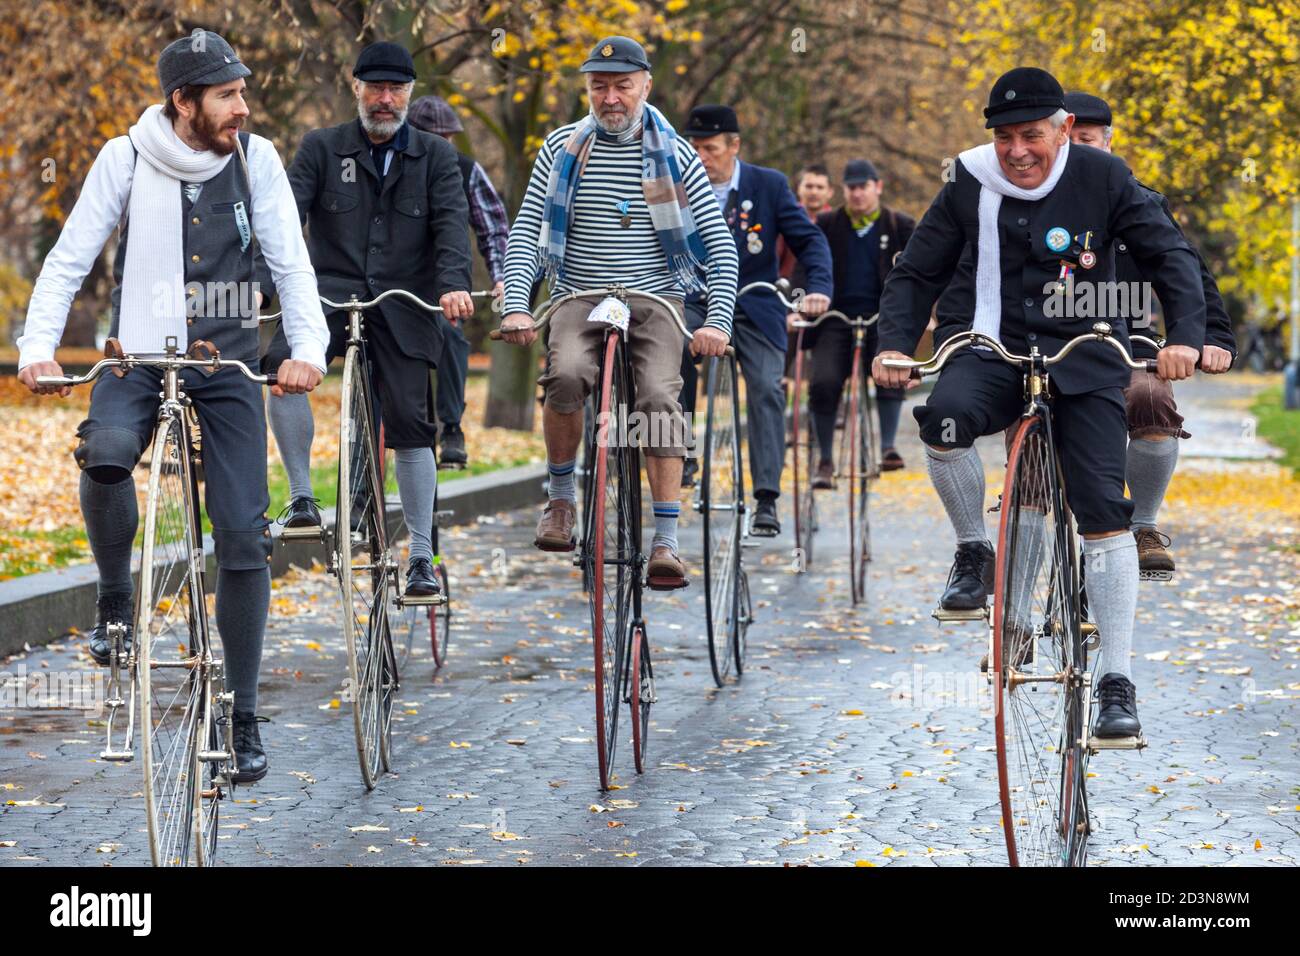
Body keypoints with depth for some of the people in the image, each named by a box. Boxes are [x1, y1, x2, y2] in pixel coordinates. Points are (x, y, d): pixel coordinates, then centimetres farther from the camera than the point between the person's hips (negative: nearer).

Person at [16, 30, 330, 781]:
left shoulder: (256, 159, -2)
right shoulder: (127, 159, -5)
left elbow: (291, 262, -4)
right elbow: (70, 259, -5)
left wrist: (308, 349, -21)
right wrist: (38, 345, -20)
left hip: (229, 361, 1)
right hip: (141, 354, -1)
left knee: (244, 537, -4)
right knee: (104, 452, -34)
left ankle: (243, 717, 8)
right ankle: (116, 601, -6)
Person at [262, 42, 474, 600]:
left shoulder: (435, 156, 9)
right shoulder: (322, 148, 7)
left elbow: (452, 221, -4)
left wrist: (453, 283, -24)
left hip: (402, 305, 1)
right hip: (331, 291, -1)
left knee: (410, 422, -4)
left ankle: (421, 557, 7)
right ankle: (301, 498, -15)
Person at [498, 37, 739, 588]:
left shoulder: (674, 154, 1)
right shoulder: (562, 148, 4)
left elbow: (719, 244, -1)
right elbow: (525, 232, 0)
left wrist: (718, 320, -14)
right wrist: (515, 306, -15)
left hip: (655, 298, 0)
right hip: (580, 297, 0)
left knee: (660, 398, -23)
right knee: (566, 376, -29)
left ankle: (666, 542, -19)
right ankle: (561, 499, -6)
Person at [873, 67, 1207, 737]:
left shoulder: (1101, 178, -4)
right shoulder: (970, 186, -2)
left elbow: (1169, 255, -1)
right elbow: (916, 272, 5)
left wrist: (1184, 336, -17)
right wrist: (895, 344, -12)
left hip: (1082, 357, 0)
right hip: (991, 348, 0)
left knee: (1102, 507, -12)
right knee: (945, 420, -34)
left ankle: (1116, 681, -4)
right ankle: (974, 553, -7)